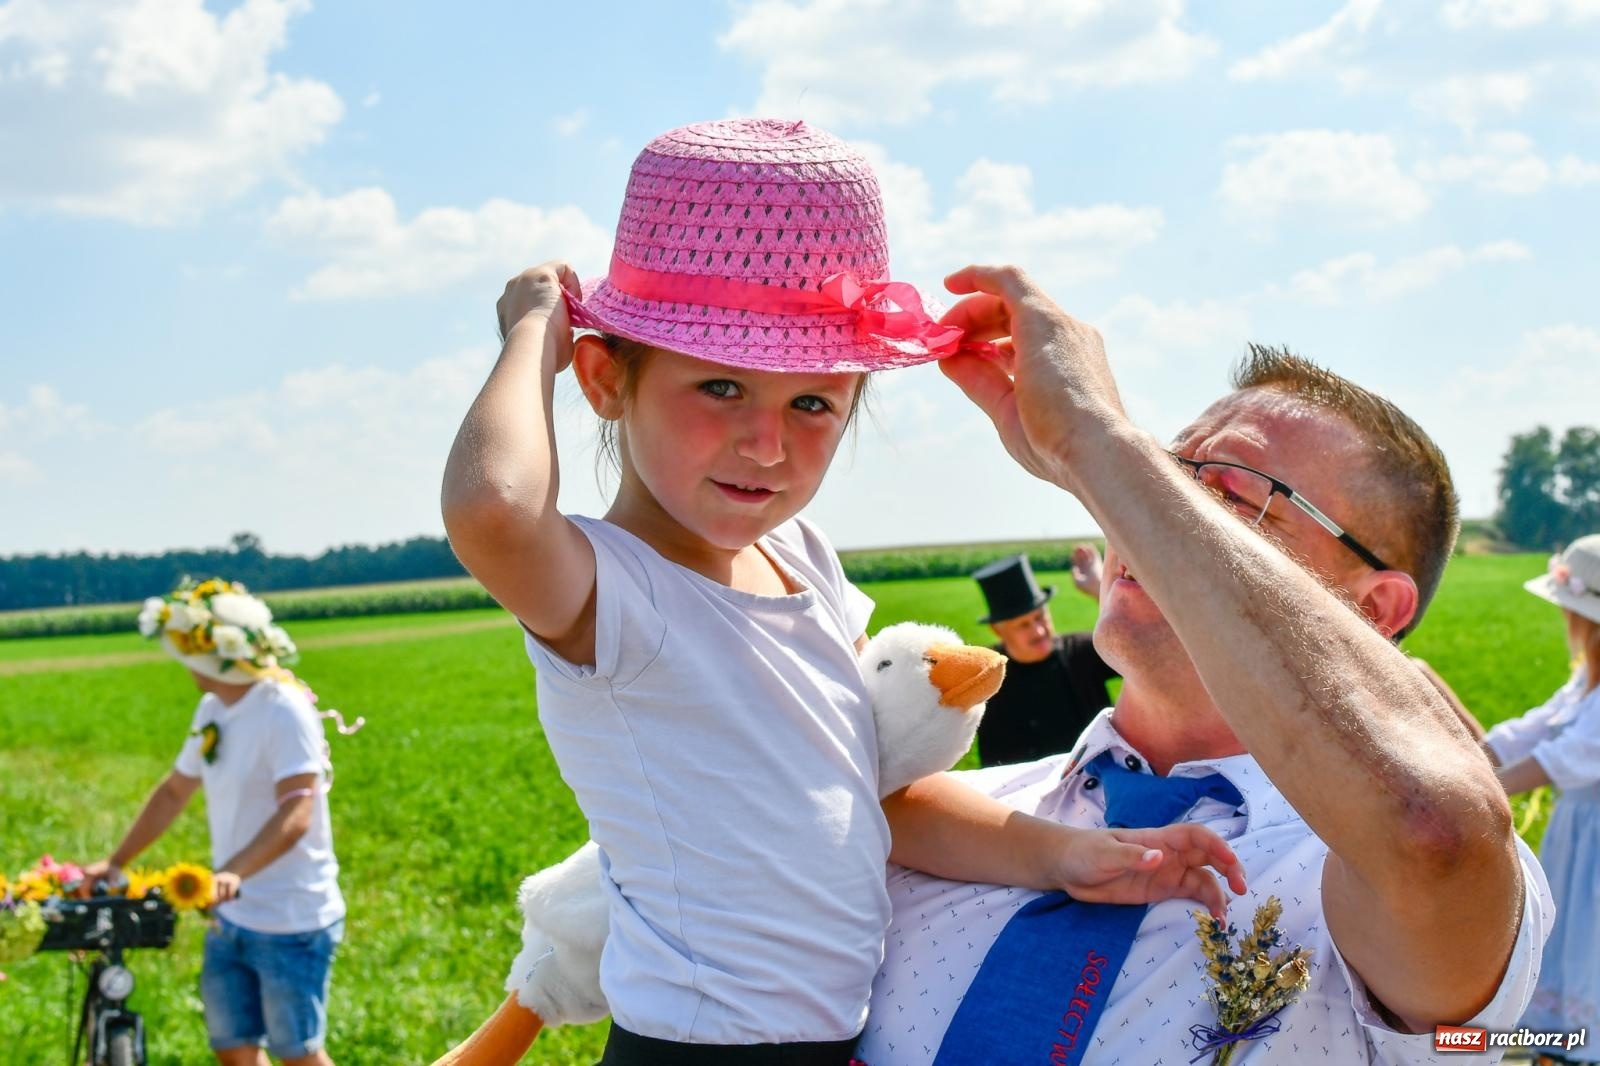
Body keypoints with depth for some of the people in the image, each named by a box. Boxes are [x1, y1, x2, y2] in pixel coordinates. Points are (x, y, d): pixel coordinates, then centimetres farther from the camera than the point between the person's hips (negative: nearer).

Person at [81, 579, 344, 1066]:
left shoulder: (284, 710, -19)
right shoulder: (213, 710, 7)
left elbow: (295, 815, -29)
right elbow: (175, 792, 18)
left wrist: (233, 873, -42)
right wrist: (114, 862, 13)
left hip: (290, 921, -8)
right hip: (230, 918, 8)